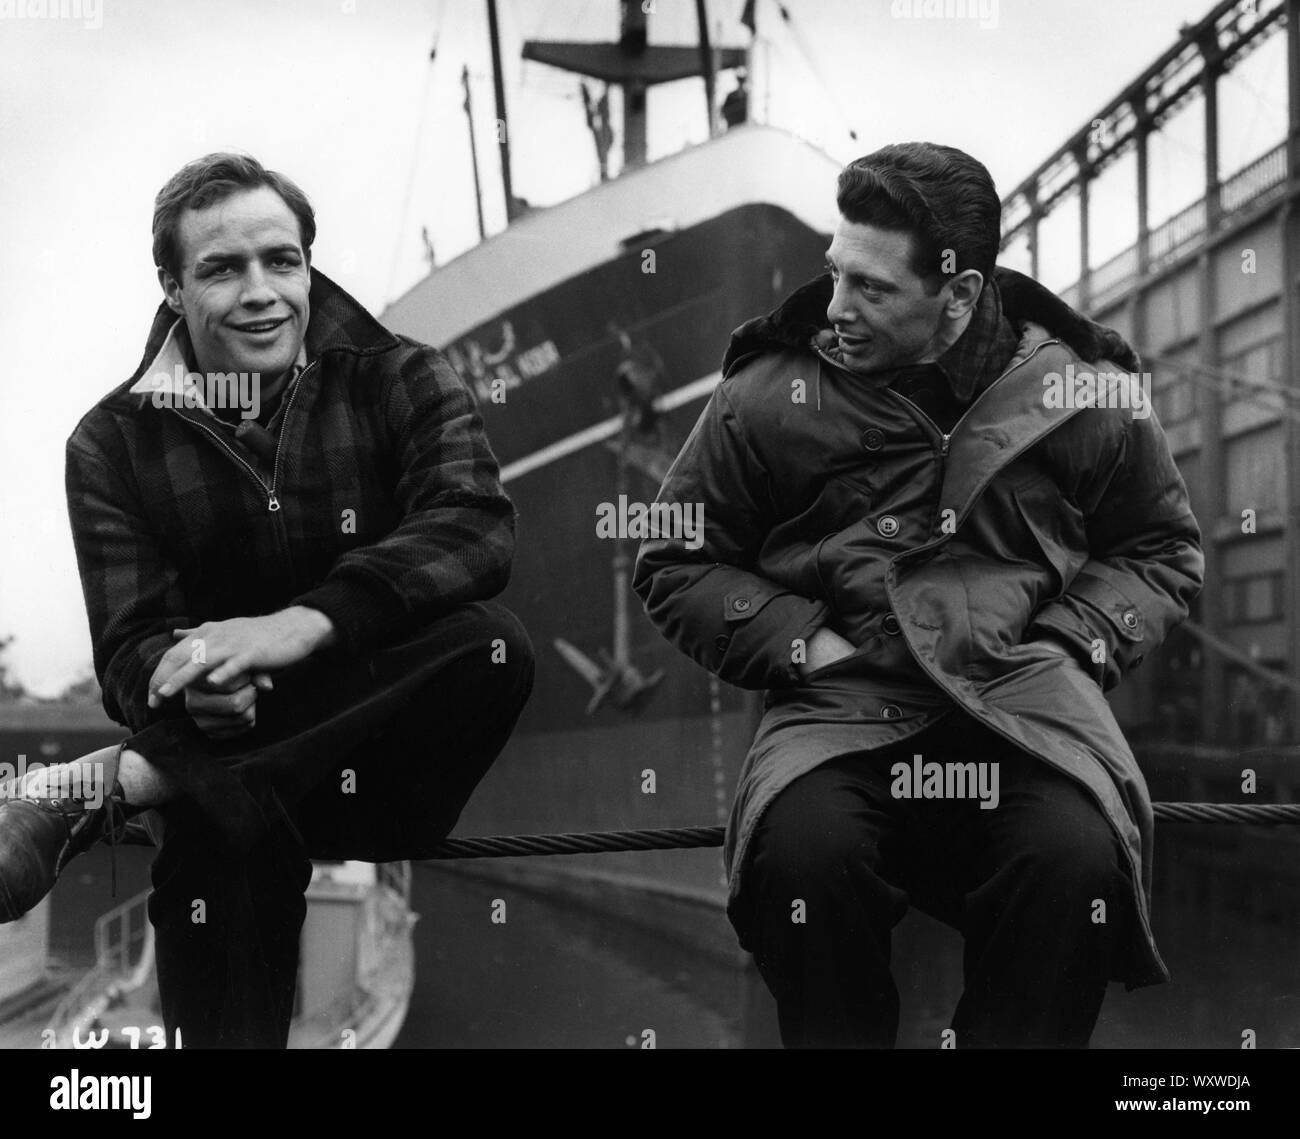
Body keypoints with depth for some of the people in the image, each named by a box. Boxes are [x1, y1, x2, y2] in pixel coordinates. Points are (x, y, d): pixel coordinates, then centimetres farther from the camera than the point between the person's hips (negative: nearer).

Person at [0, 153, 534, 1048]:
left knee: (494, 646, -33)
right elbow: (131, 648, -4)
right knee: (227, 832, -39)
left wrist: (305, 623, -34)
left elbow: (475, 527, -17)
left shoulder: (400, 380, 1)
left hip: (392, 751, 2)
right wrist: (189, 683, -31)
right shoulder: (117, 441, 3)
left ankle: (116, 787, -30)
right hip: (233, 749, -2)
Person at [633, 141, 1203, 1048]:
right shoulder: (769, 395, 6)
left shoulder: (1082, 392, 7)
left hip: (1024, 693, 0)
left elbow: (1163, 550, 20)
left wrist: (1069, 644, 2)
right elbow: (677, 566, 13)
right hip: (843, 698, 0)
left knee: (1078, 856, -32)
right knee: (799, 849, -33)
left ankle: (1016, 1038, -5)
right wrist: (803, 642, -2)